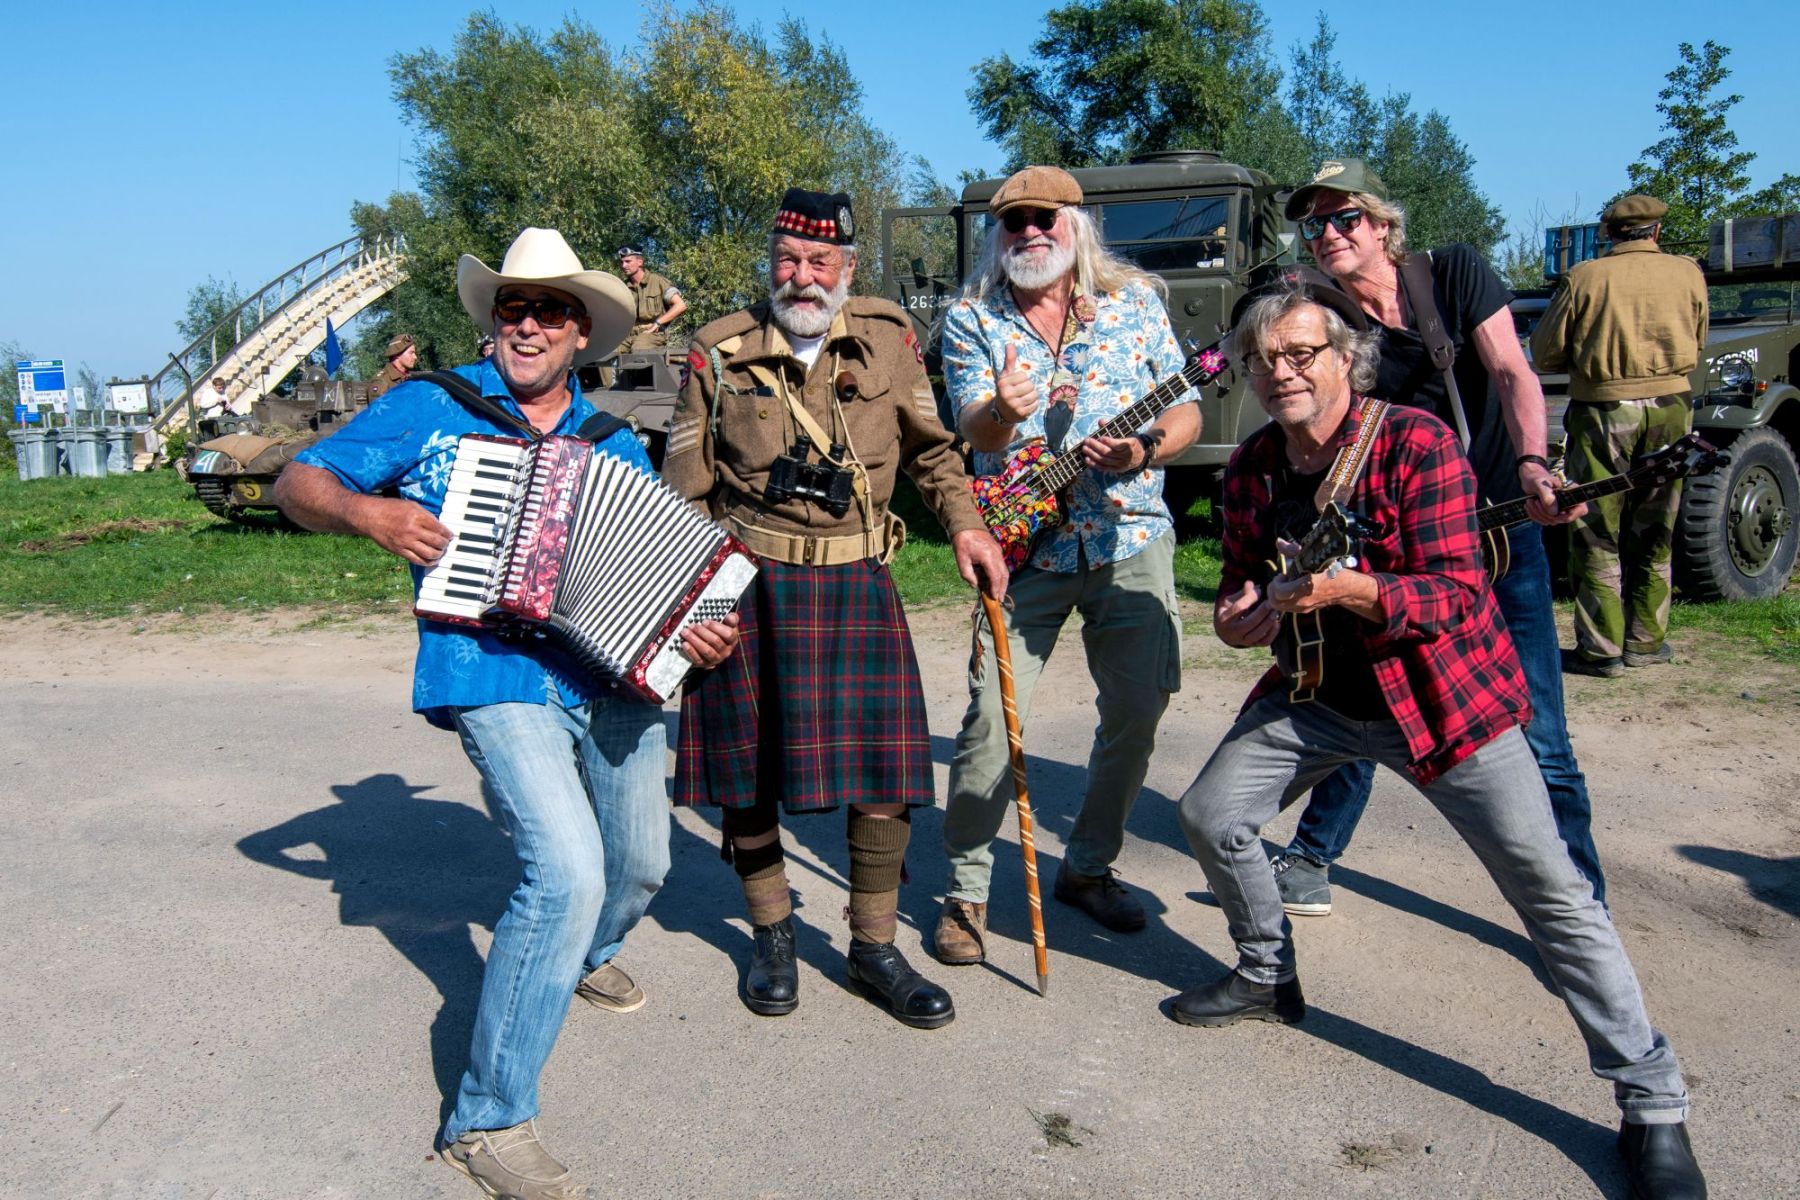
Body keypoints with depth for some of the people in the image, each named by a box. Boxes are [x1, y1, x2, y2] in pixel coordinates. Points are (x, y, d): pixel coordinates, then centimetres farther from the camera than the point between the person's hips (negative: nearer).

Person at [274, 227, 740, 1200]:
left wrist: (697, 629, -10)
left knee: (640, 865, 17)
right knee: (567, 869, -22)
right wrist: (366, 511, -14)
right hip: (495, 674, -5)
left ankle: (584, 956, 55)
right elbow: (297, 484, 7)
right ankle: (489, 1120, -8)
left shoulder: (618, 450, 13)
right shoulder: (430, 409, 4)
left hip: (614, 679, 5)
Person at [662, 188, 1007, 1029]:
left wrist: (965, 524, 3)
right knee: (745, 771, 7)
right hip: (745, 587, -1)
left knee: (885, 770, -1)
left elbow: (929, 447, 16)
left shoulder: (888, 337, 5)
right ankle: (771, 935, 30)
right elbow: (685, 488, 4)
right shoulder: (720, 352, 1)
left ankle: (874, 949, 18)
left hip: (856, 585, 1)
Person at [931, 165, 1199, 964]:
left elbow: (1186, 415, 6)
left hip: (1131, 542, 2)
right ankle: (965, 891, 9)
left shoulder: (1136, 303, 6)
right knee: (992, 718, -9)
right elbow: (973, 427, -12)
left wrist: (1144, 451, -16)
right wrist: (1000, 411, -36)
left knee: (1138, 711, 5)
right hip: (1025, 546, -2)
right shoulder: (971, 320, 2)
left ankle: (1089, 867, 27)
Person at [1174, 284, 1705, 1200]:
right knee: (1209, 817, 5)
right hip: (1315, 697, 6)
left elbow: (1456, 597, -22)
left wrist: (1348, 589, -38)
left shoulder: (1418, 445, -18)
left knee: (1550, 891, -10)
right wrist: (1235, 615, -11)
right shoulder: (1252, 467, 0)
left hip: (1441, 696, -5)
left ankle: (1653, 1107, 5)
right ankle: (1268, 977, 31)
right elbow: (1239, 577, 13)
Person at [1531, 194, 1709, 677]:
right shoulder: (1687, 274, 2)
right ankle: (1645, 641, 21)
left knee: (1596, 535, 3)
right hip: (1670, 409, 3)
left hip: (1602, 411, -3)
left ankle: (1600, 650, 4)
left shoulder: (1585, 277, -7)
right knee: (1653, 534, 14)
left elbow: (1543, 353, -3)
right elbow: (1697, 347, 14)